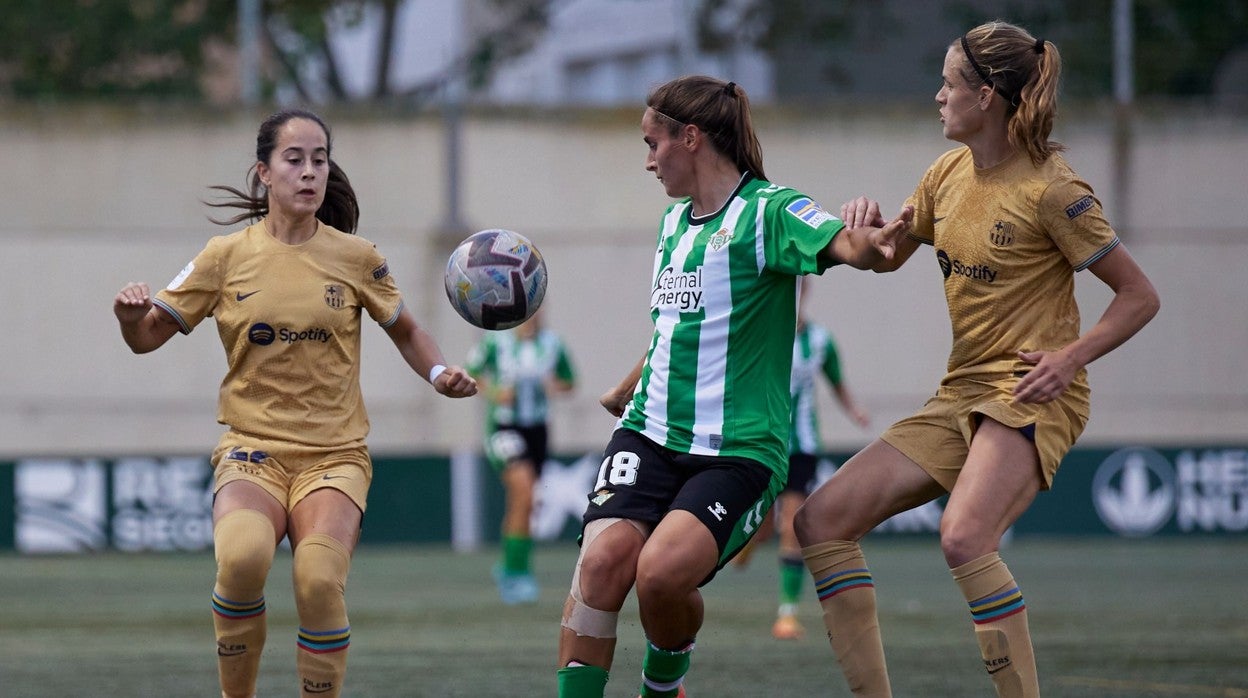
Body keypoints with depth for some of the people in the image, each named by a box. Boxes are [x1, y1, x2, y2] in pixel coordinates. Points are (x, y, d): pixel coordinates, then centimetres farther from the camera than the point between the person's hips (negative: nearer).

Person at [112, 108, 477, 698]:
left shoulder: (355, 257, 5)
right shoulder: (226, 258, 4)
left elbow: (405, 332, 21)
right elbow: (148, 336, 9)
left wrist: (439, 373, 1)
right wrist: (131, 313, -14)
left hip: (335, 453, 0)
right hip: (252, 447, 0)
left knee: (319, 578, -29)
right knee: (243, 556, -32)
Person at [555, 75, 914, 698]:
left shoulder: (768, 209, -7)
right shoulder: (674, 220, 16)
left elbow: (845, 245, -27)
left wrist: (871, 243, -51)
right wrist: (621, 395, 46)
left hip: (738, 449, -6)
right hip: (650, 434, 6)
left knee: (664, 573, -26)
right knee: (603, 558, -20)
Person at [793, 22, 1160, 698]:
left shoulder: (1050, 190, -12)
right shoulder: (949, 173, 9)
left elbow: (1140, 297, -7)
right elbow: (887, 255, 24)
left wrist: (1071, 356, -21)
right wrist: (865, 219, 2)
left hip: (1031, 396, -8)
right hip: (960, 396, 8)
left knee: (964, 537, -34)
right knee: (821, 521, -3)